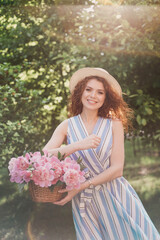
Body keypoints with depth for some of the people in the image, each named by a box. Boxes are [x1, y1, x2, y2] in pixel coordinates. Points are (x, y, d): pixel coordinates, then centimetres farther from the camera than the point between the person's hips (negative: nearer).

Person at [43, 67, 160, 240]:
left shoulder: (114, 124, -3)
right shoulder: (67, 126, 0)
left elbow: (117, 169, -9)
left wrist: (80, 187, -17)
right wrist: (77, 146, -26)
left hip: (116, 197, 0)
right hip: (84, 202, 0)